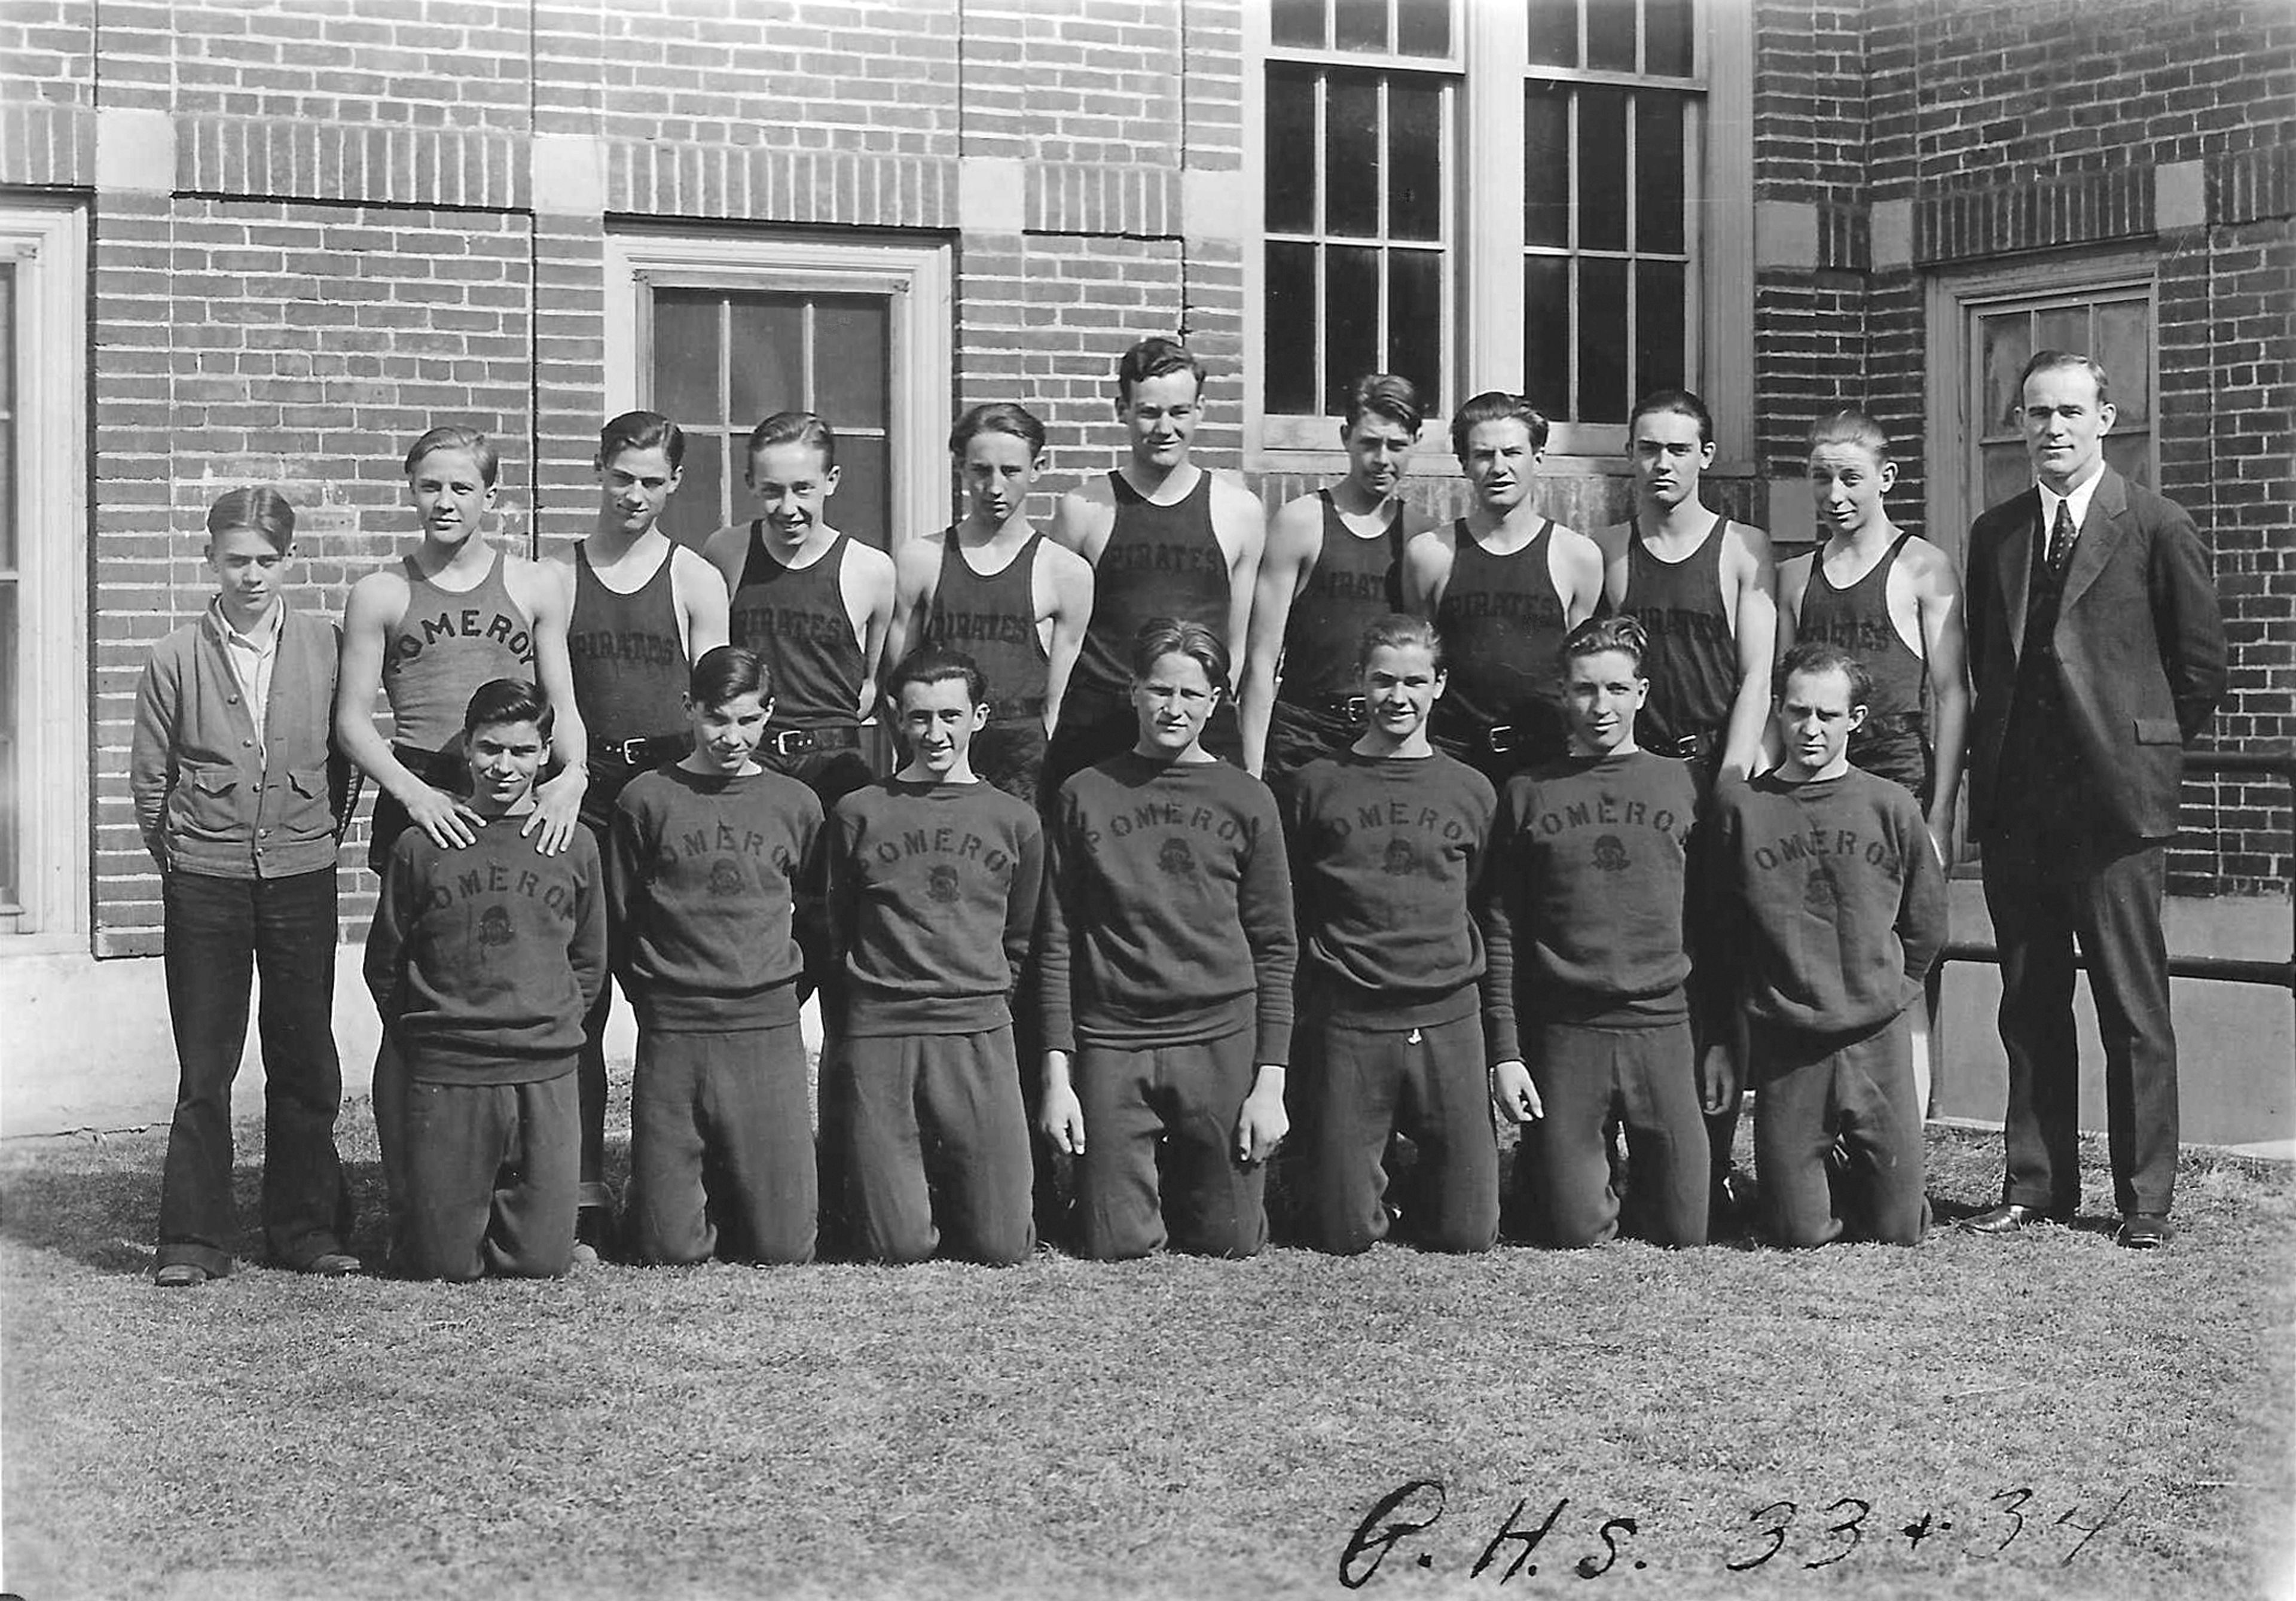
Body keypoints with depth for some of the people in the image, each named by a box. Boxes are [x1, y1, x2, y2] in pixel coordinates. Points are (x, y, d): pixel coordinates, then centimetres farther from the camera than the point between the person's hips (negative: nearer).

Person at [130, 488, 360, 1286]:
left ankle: (307, 1229, 16)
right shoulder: (177, 659, -2)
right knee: (204, 1069, 2)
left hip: (302, 875, 1)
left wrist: (318, 838, 8)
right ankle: (194, 1241, 8)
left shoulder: (324, 647, 0)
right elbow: (148, 778, 5)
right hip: (204, 883, -1)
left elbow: (343, 755, 9)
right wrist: (178, 859, 7)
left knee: (305, 1062, 6)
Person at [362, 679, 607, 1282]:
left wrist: (552, 1025, 8)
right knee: (444, 1264, -2)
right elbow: (383, 967, 9)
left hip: (546, 1077, 1)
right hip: (445, 1075, -1)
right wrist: (423, 1036, 4)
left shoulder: (574, 847, 6)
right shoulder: (421, 846, 1)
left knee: (542, 1260, -2)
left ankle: (505, 1206, 31)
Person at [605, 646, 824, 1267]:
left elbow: (818, 915, 17)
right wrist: (654, 1000, 7)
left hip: (770, 1032, 1)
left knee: (783, 1245, -3)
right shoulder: (646, 800, 3)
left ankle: (730, 1192, 29)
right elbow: (619, 920, 9)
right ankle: (693, 1192, 30)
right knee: (669, 1248, -4)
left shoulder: (796, 804, 8)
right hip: (671, 1037, -1)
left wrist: (787, 992, 11)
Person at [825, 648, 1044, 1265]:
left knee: (1002, 1247, -6)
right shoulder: (859, 813, 8)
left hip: (981, 1035, 1)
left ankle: (953, 1183, 26)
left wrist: (987, 1000, 13)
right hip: (878, 1035, -1)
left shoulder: (1015, 820, 11)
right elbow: (836, 935, 13)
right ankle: (900, 1175, 26)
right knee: (899, 1248, -7)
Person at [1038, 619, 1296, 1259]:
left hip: (1222, 1041, 1)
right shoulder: (1085, 796, 4)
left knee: (1229, 1242, 2)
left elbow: (1275, 949, 5)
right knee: (1117, 1243, -2)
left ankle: (1185, 1179, 34)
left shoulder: (1247, 800, 6)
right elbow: (1057, 944, 4)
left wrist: (1271, 1080, -2)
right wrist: (1057, 1073, -3)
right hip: (1110, 1045, 0)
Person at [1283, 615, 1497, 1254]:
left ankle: (1424, 1185, 31)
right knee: (1344, 1234, -2)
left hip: (1449, 1020, 1)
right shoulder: (1318, 785, 6)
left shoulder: (1471, 791, 10)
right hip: (1346, 1026, -1)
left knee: (1468, 1234, -2)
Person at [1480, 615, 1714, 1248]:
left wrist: (1719, 1039, 2)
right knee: (1573, 1233, -2)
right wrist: (1505, 1052, -3)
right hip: (1564, 1035, -1)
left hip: (1666, 1029, 1)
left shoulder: (1683, 785, 8)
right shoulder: (1528, 794, 6)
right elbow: (1500, 935, 5)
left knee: (1685, 1233, 0)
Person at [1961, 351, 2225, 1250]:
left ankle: (2146, 1201, 4)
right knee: (2029, 1007, 9)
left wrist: (2145, 751, 4)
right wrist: (1998, 757, 12)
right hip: (2014, 801, 5)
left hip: (2116, 801, -5)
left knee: (2134, 1011, -1)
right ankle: (2036, 1187, 16)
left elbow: (2201, 663, 2)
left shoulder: (2157, 528, -2)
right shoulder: (1994, 535, 13)